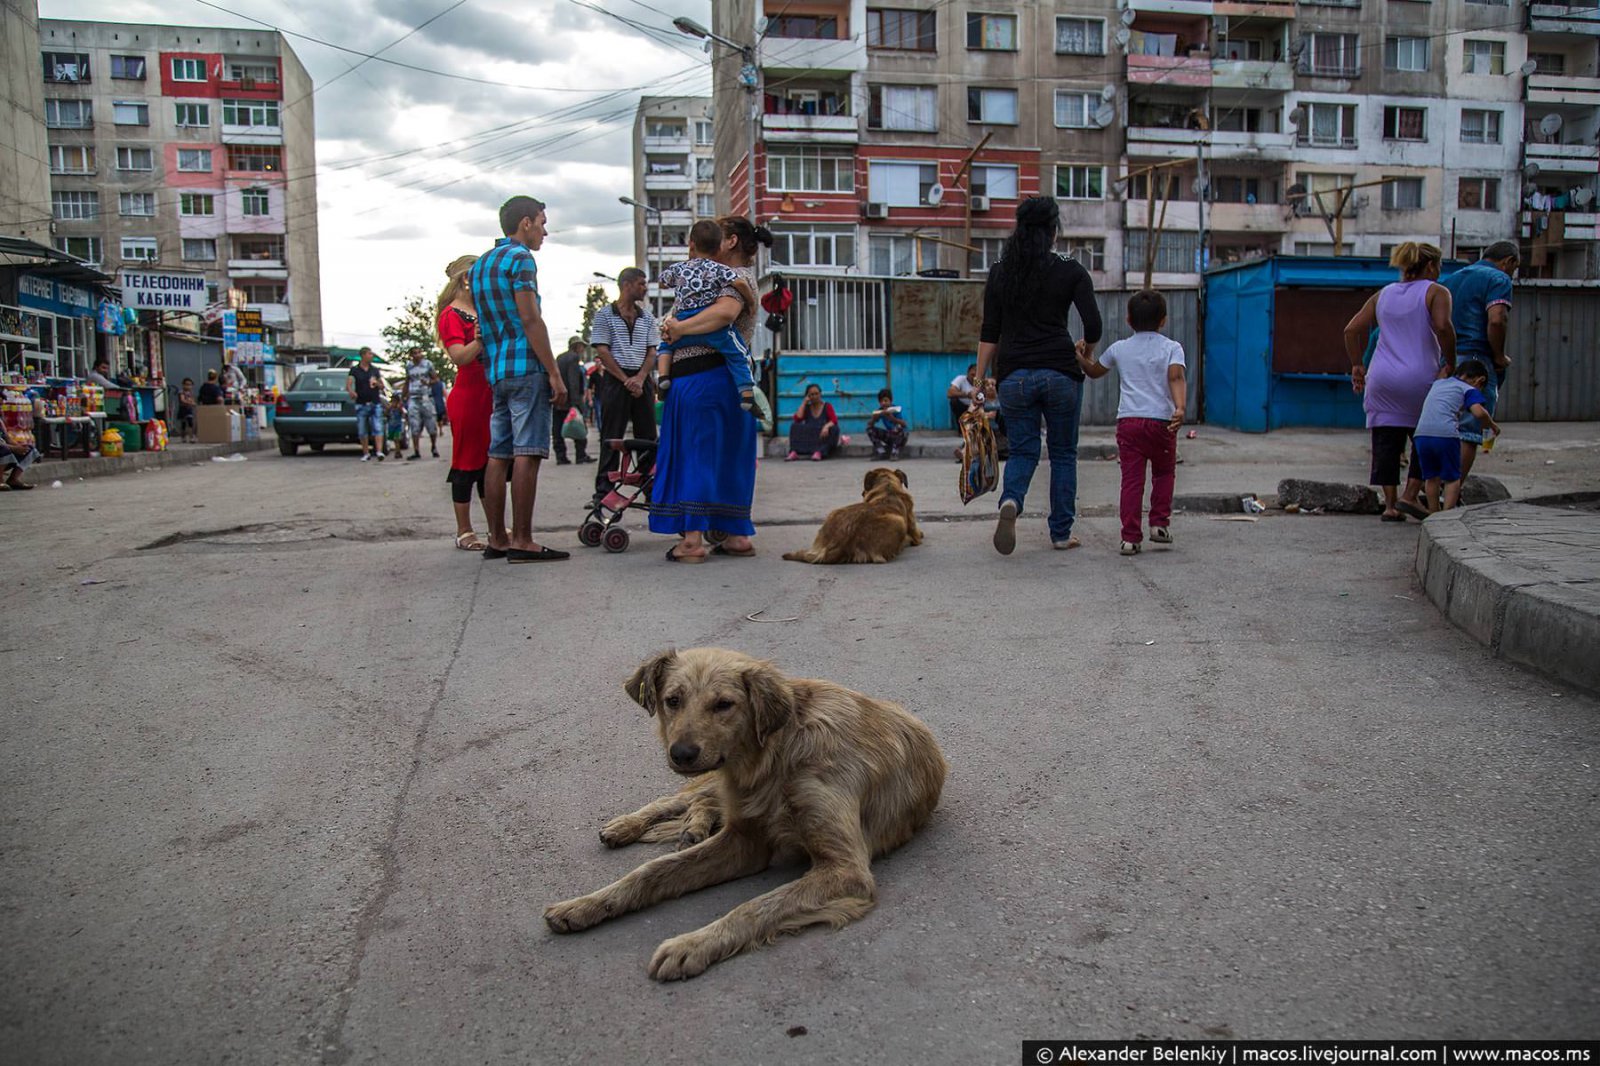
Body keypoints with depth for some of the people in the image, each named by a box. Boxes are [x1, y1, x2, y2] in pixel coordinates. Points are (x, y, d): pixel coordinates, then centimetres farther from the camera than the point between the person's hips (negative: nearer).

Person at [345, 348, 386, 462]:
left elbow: (382, 386, 15)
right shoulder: (354, 370, 3)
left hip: (376, 404, 1)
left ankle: (379, 452, -16)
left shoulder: (375, 370, 12)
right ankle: (366, 453, 13)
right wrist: (351, 391, -31)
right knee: (362, 431, 3)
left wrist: (377, 383, -8)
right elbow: (348, 384, -8)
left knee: (378, 429, -10)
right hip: (361, 405, -1)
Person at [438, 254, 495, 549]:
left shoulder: (482, 312, 17)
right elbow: (459, 356, -22)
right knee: (467, 464, -2)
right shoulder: (451, 315, -8)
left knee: (491, 463, 11)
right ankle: (464, 532, 6)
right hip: (467, 399, -8)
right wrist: (480, 340, -36)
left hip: (490, 397, 8)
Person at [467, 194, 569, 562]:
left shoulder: (479, 264, 22)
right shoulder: (519, 257, -5)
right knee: (526, 453, -10)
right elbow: (530, 319, -13)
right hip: (526, 367, -9)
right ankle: (522, 542, -11)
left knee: (499, 455, 8)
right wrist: (555, 373, -14)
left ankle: (497, 539, 10)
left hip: (495, 372, 9)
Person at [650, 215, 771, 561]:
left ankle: (693, 540, -9)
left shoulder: (738, 276, -7)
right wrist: (676, 326, -1)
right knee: (727, 455, 9)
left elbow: (725, 312, -27)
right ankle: (737, 536, 13)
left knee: (698, 452, -8)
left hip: (705, 376, -10)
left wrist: (679, 328, -18)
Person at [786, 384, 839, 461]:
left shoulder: (827, 407, 7)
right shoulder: (806, 408, 13)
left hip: (823, 437, -2)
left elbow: (834, 420, -10)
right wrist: (804, 403, -1)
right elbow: (797, 419, -4)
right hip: (809, 437, 2)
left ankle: (819, 452, -47)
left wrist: (826, 426, -32)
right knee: (795, 427, -19)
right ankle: (794, 452, -39)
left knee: (833, 429, -30)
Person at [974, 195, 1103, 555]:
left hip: (1014, 375, 2)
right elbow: (1093, 325, -6)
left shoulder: (1000, 272, 7)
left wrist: (980, 380, 9)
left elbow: (989, 333, 5)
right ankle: (1061, 533, 15)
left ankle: (1010, 500, -21)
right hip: (1060, 373, -2)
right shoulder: (1070, 270, 0)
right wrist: (1087, 350, 16)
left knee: (1022, 450, 10)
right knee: (1063, 453, 11)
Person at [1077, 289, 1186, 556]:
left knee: (1131, 479, 0)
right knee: (1164, 473, 20)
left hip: (1128, 421, 1)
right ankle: (1160, 523, 15)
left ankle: (1130, 537, -3)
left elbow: (1094, 371, 28)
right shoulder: (1172, 348, 6)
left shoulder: (1119, 349, 13)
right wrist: (1180, 408, -24)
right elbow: (1176, 377, -11)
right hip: (1161, 421, -1)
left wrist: (1079, 358, 44)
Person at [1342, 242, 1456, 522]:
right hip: (1419, 380, -4)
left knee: (1386, 443, 5)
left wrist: (1356, 365, 14)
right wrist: (1451, 365, -7)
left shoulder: (1383, 294, 16)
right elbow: (1442, 327, -16)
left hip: (1382, 381, 4)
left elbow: (1351, 329, 10)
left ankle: (1390, 505, 3)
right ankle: (1409, 496, 4)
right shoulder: (1435, 292, 1)